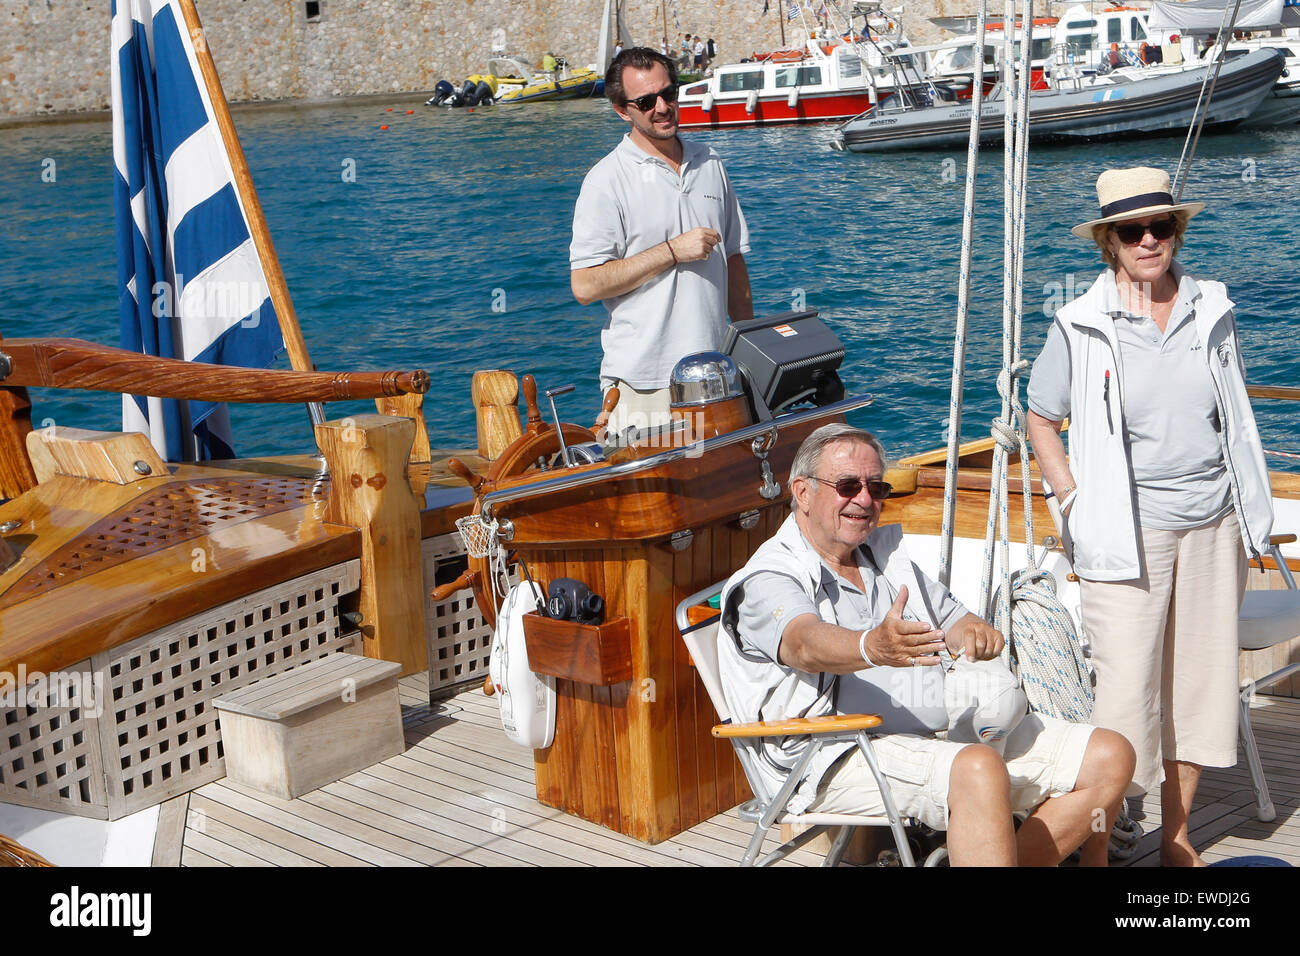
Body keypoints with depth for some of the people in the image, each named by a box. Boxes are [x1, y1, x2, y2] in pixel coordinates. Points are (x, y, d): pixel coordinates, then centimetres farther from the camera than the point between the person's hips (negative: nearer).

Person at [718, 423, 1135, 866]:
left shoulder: (888, 551, 22)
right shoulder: (767, 578, -5)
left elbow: (952, 619, 23)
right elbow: (807, 644, -26)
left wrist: (974, 633, -4)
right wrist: (872, 648, -48)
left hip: (955, 730, 9)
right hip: (850, 757, -8)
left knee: (1109, 756, -3)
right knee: (979, 770, -37)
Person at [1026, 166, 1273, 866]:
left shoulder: (1212, 310, 5)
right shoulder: (1080, 325, -5)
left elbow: (1234, 411, 18)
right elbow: (1040, 420, 6)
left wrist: (1246, 508, 11)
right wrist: (1075, 502, -4)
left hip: (1213, 522, 4)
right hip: (1131, 529, -4)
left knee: (1200, 677, 10)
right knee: (1126, 688, -7)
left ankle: (1176, 838, 25)